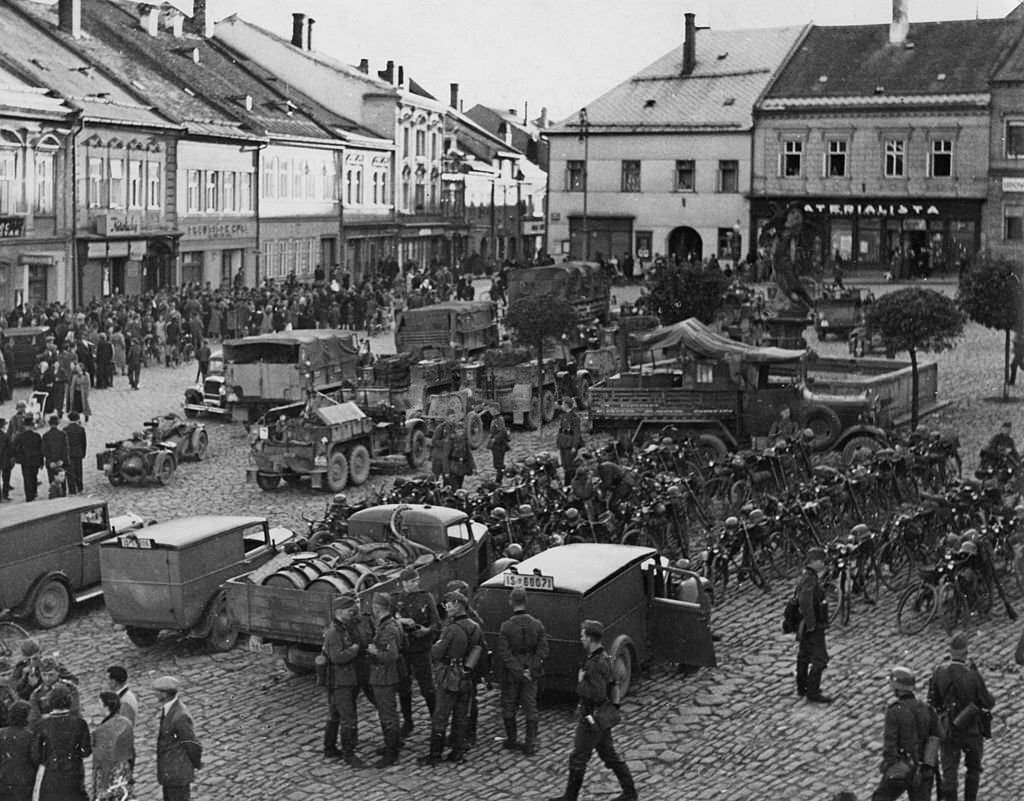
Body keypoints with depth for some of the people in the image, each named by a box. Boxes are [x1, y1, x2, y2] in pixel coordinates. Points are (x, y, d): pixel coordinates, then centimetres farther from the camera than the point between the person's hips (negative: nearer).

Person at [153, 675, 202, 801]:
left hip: (178, 773, -9)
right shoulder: (169, 708, 2)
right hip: (169, 772, 9)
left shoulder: (180, 716, -28)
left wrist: (197, 764, -2)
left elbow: (193, 746, -19)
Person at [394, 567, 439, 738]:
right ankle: (407, 722, 24)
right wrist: (401, 621, -19)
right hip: (401, 649, 2)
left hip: (421, 649, -2)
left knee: (427, 688, -3)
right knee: (403, 688, 10)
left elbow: (437, 624, -2)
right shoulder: (396, 600, 3)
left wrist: (428, 630, -22)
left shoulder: (426, 598, 0)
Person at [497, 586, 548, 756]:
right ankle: (530, 744, 8)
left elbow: (504, 654, -17)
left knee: (508, 707, 15)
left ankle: (511, 740, 24)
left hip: (511, 675, -2)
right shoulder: (537, 625, -7)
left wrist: (519, 672, -13)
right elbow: (543, 651, -7)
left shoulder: (506, 627, -15)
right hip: (531, 675, 2)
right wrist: (530, 671, -7)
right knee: (530, 708, 9)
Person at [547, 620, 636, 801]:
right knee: (609, 755, 16)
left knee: (578, 758, 3)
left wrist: (581, 684, -18)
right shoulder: (603, 657, 6)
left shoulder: (596, 664, -25)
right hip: (602, 717, 10)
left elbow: (597, 694, -31)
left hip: (591, 719, -10)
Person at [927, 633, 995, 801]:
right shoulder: (973, 675, -21)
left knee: (949, 774, 5)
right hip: (971, 731, -2)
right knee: (973, 767, 23)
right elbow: (989, 703, -10)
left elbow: (932, 703, -3)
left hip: (947, 730, 2)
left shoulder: (939, 672, -11)